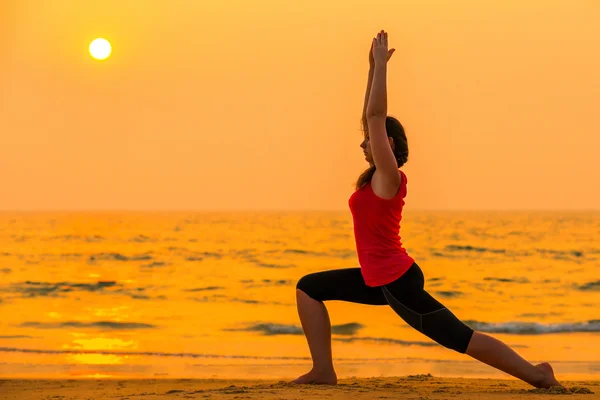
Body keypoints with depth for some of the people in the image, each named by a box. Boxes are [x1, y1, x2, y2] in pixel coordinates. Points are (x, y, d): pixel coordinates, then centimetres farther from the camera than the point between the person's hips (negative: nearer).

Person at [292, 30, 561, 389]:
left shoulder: (389, 176, -12)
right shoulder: (377, 176, 10)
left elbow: (376, 116, -19)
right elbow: (372, 116, 15)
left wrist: (382, 63, -15)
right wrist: (374, 66, 16)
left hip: (397, 281, -9)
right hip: (382, 279, 9)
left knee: (460, 337, -6)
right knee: (309, 288, 12)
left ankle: (535, 374, 2)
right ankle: (324, 372, 7)